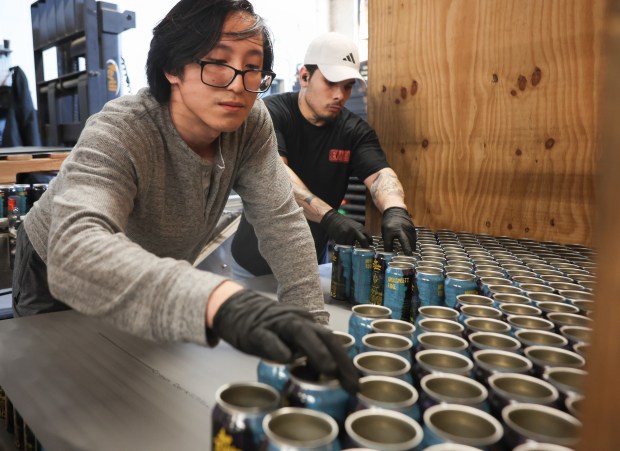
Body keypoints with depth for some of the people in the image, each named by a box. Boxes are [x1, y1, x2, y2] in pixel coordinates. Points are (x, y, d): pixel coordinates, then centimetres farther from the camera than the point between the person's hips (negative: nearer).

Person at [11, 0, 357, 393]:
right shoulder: (117, 135, -37)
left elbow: (281, 220, -23)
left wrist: (311, 324, -33)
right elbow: (74, 252, -54)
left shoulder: (250, 123, -22)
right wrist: (222, 301, -71)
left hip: (156, 281, 4)